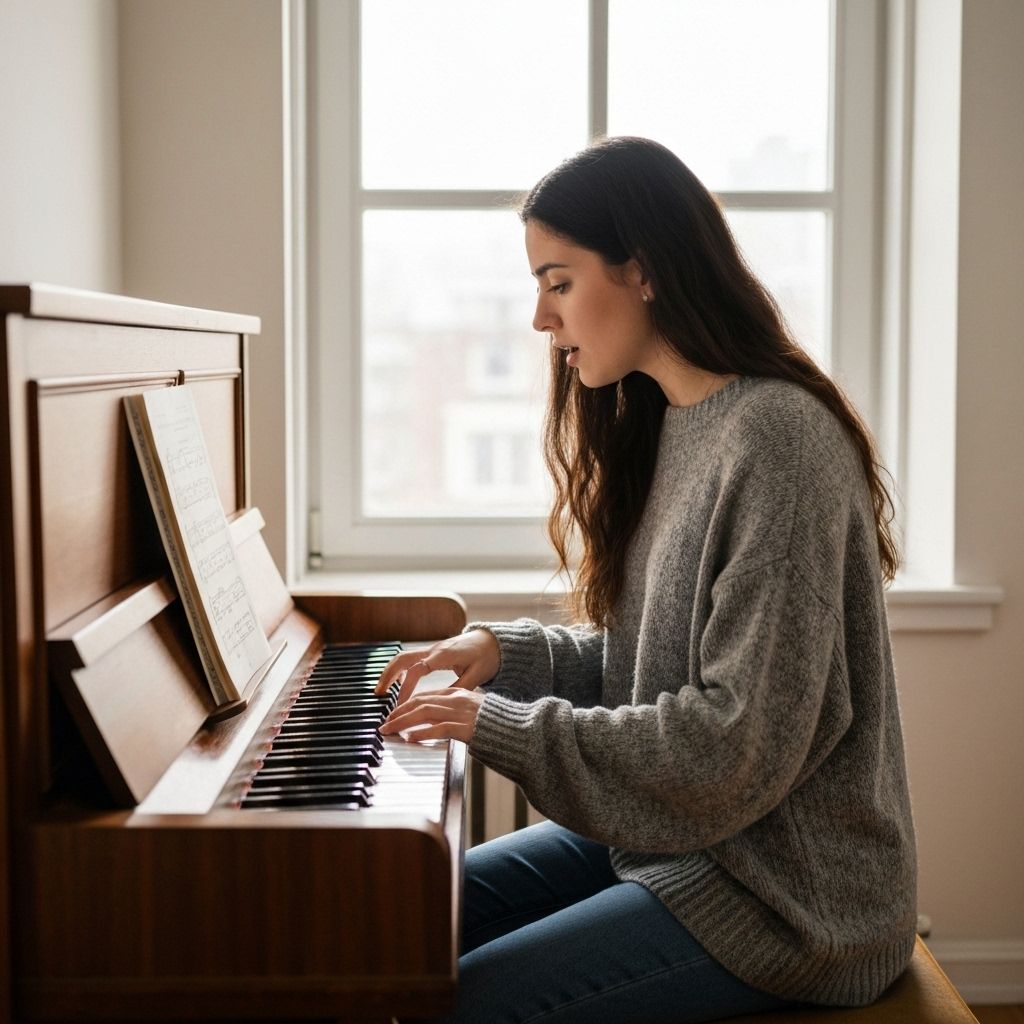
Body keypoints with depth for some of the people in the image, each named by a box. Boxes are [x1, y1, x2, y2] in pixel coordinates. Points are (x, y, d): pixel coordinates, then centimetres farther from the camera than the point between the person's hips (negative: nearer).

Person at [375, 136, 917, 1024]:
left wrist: (503, 726, -20)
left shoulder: (777, 437, -22)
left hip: (786, 893, -9)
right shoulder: (660, 426, 7)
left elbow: (742, 744, -25)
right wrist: (507, 652, 1)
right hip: (669, 833, 9)